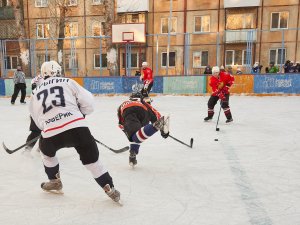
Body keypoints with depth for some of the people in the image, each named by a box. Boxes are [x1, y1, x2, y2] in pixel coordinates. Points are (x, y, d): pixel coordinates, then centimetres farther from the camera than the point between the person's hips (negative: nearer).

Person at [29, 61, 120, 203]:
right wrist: (80, 113, 28)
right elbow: (88, 102, 9)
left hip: (51, 133, 2)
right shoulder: (68, 82, 16)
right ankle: (110, 190, 13)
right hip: (77, 127, -1)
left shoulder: (36, 92, 23)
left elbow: (37, 120, 25)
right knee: (92, 159, 13)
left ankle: (55, 182, 43)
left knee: (46, 151, 35)